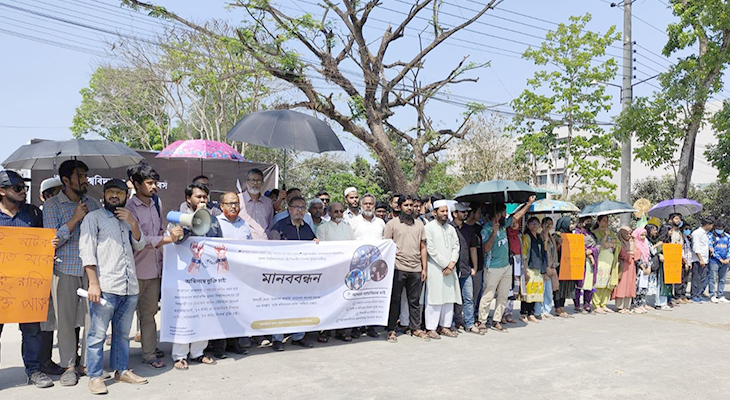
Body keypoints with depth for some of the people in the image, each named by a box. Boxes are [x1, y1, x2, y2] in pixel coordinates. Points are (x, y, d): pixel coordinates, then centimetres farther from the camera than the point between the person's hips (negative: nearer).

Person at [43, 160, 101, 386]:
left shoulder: (93, 204, 12)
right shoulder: (52, 205, 0)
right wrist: (75, 218, -13)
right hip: (64, 271, -3)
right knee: (66, 319, 3)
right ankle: (69, 366, 16)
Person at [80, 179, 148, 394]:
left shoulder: (127, 219, 21)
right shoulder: (93, 218, 3)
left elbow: (139, 245, 16)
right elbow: (87, 251, -5)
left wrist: (133, 224, 0)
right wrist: (93, 283, -13)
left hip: (130, 288, 6)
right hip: (105, 287, -5)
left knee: (123, 333, 13)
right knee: (97, 334, -2)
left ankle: (121, 370, 23)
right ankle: (95, 376, 6)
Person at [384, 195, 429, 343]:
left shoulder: (419, 224, 14)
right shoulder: (392, 224, 2)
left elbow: (423, 247, 15)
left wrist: (424, 268, 9)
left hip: (416, 269, 3)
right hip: (398, 268, -3)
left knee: (415, 301, 9)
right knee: (395, 300, 2)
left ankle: (416, 329, 19)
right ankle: (391, 330, 11)